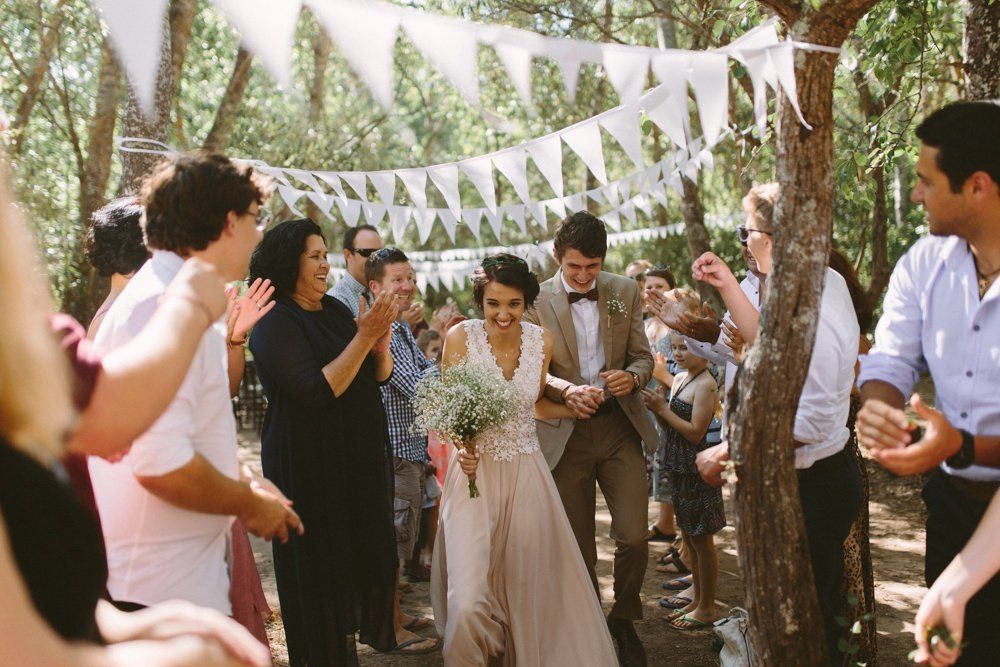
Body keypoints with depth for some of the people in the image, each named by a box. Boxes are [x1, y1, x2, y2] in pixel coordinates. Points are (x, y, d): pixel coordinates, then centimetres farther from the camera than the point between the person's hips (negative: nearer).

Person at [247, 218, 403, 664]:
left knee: (361, 551, 15)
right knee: (321, 559, 5)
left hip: (358, 456, 7)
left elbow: (379, 376, 8)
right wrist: (363, 338, -23)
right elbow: (317, 391, -24)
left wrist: (381, 339, -12)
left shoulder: (334, 310, 7)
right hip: (309, 464, -7)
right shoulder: (275, 323, -15)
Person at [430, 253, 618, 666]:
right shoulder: (460, 337, -10)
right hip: (475, 471, -3)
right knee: (469, 600, -11)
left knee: (530, 585, 7)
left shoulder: (542, 341, 0)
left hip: (526, 473, 3)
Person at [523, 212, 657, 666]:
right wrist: (566, 389, -22)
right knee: (578, 548, 7)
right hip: (566, 433, -1)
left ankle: (624, 619, 20)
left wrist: (632, 377, -15)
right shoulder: (537, 300, -2)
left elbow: (643, 356, 8)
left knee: (634, 538, -7)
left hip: (620, 427, 1)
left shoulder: (625, 292, 5)